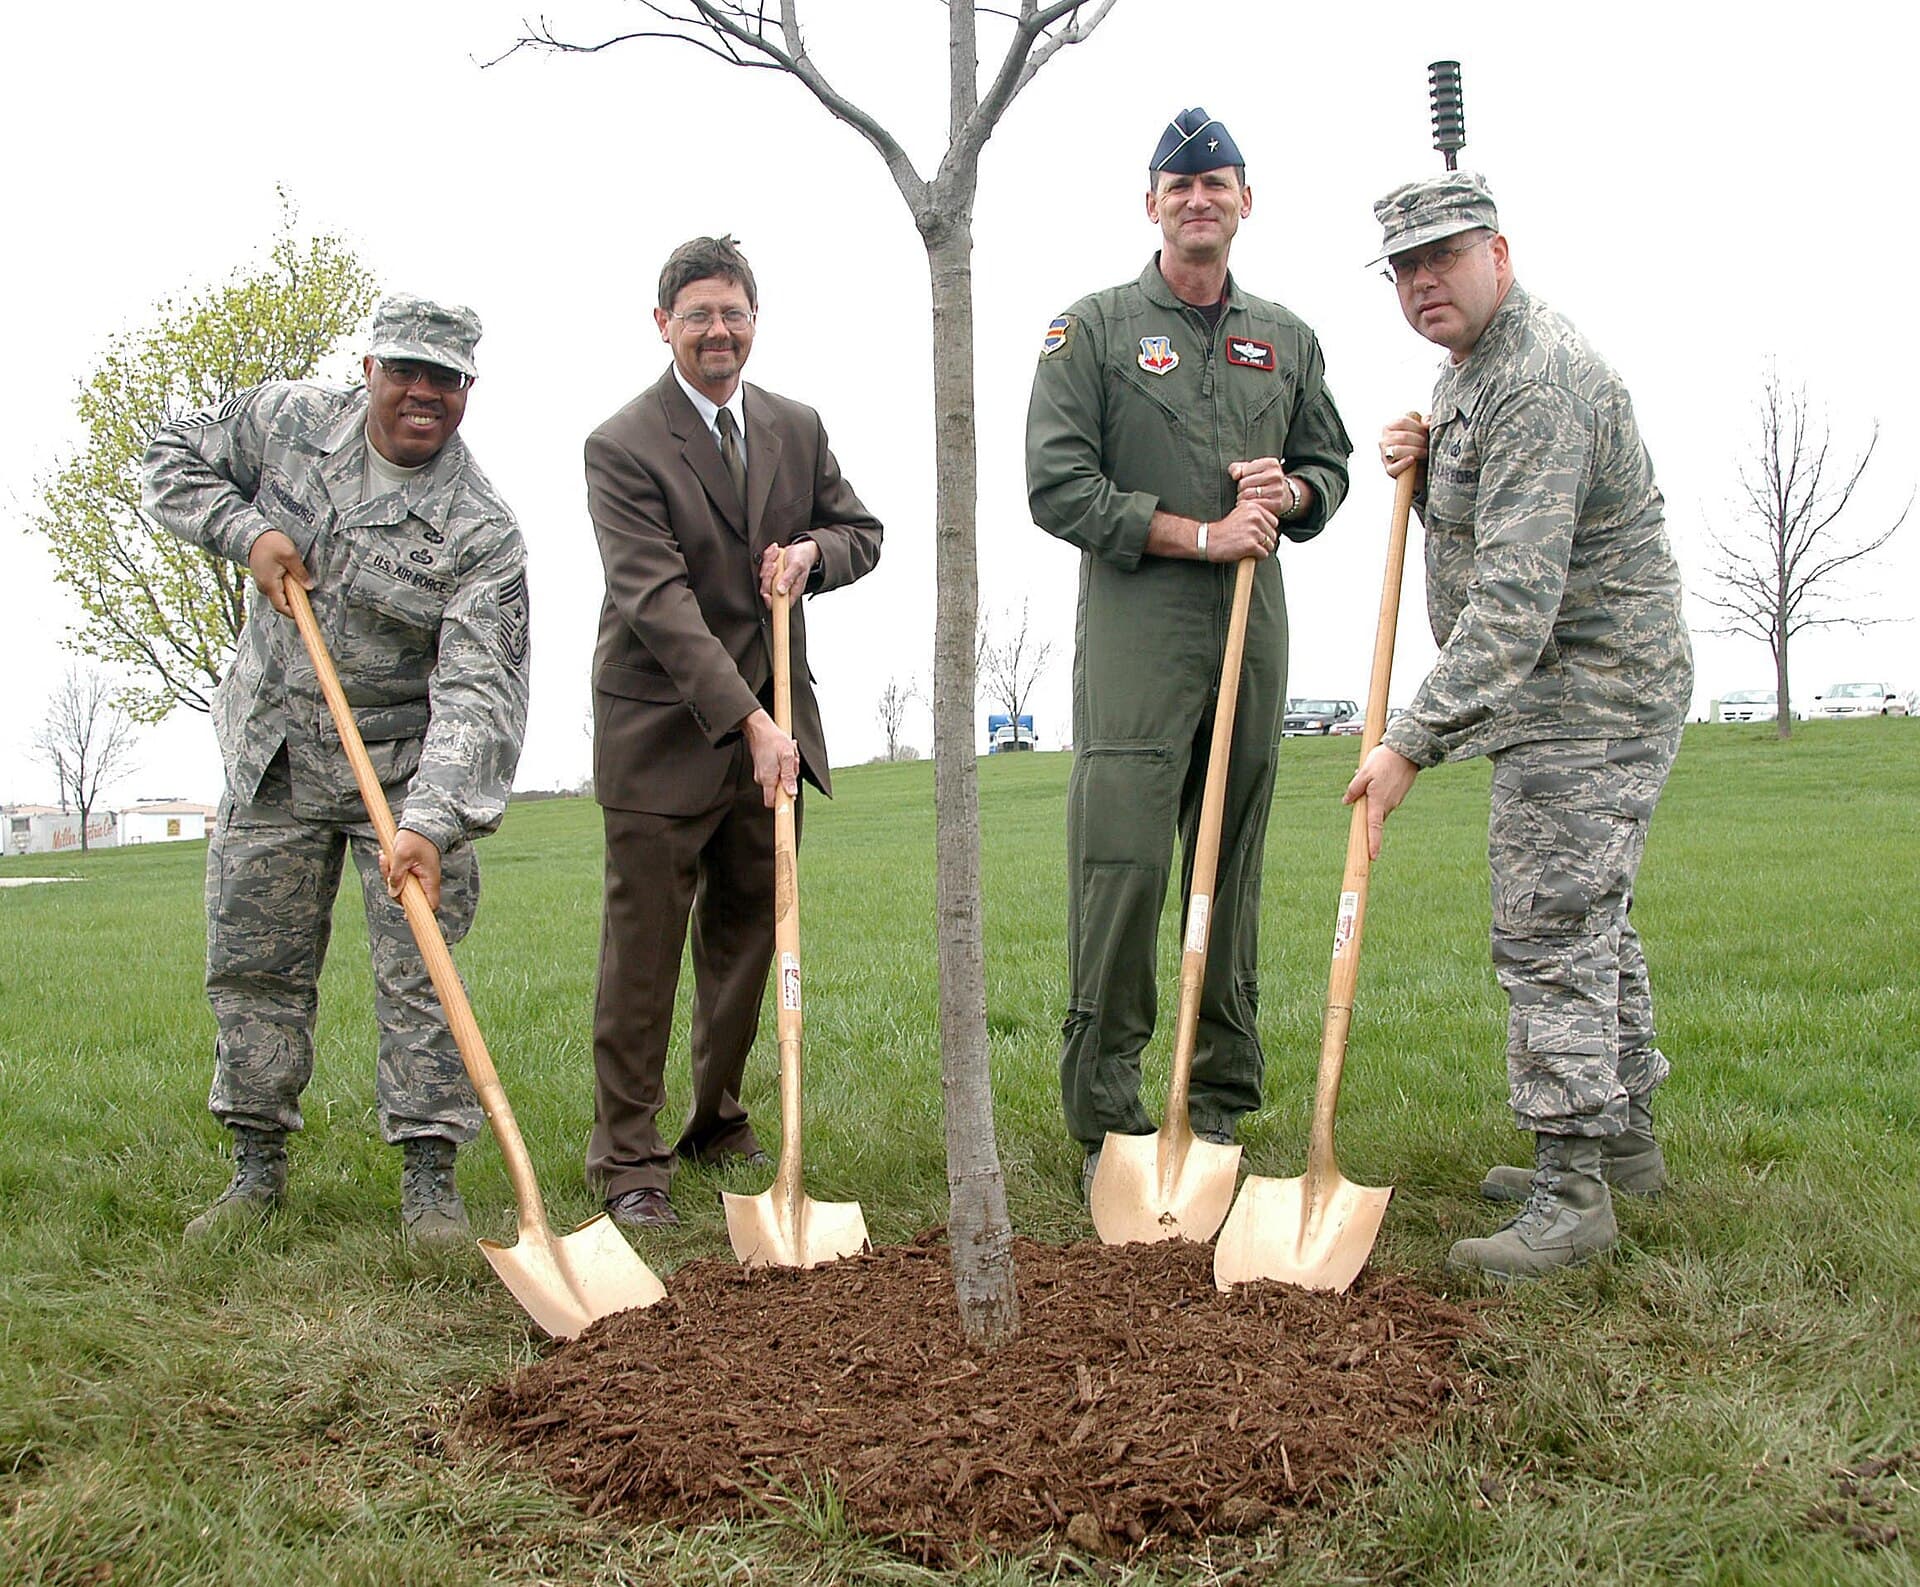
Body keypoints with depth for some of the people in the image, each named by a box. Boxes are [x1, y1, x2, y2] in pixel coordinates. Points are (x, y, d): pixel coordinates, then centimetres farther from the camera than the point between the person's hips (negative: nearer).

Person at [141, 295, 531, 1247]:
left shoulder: (483, 532, -18)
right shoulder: (289, 423, -5)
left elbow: (478, 691, -27)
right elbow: (171, 461, 10)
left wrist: (432, 820, -40)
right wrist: (245, 532, -11)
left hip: (409, 767, -3)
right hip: (272, 757, 4)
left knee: (418, 973, -5)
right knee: (252, 968, 9)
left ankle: (429, 1176, 7)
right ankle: (257, 1168, 23)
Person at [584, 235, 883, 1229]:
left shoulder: (798, 427, 9)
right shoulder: (621, 447, -11)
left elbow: (862, 531, 20)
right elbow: (658, 599, -20)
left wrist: (812, 550, -6)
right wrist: (749, 721, -27)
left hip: (771, 721, 6)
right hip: (663, 729, -6)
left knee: (748, 933, 13)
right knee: (642, 947, -2)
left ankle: (718, 1124, 28)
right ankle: (628, 1158, 7)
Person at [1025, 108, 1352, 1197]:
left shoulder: (1286, 339, 18)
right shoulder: (1093, 330, 4)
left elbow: (1332, 463, 24)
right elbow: (1058, 487, -5)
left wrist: (1285, 490, -1)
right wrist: (1205, 535, -10)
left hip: (1253, 628, 4)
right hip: (1134, 628, -4)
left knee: (1235, 872, 7)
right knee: (1122, 868, -11)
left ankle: (1224, 1101, 16)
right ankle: (1106, 1122, -3)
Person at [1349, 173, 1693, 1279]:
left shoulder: (1540, 381, -21)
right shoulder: (1475, 369, 14)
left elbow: (1515, 595, -30)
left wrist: (1415, 742, -32)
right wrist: (1429, 465, 4)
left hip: (1590, 697, -11)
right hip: (1566, 695, 11)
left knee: (1550, 929, -12)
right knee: (1588, 919, 17)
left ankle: (1572, 1194, -5)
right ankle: (1623, 1142, 30)